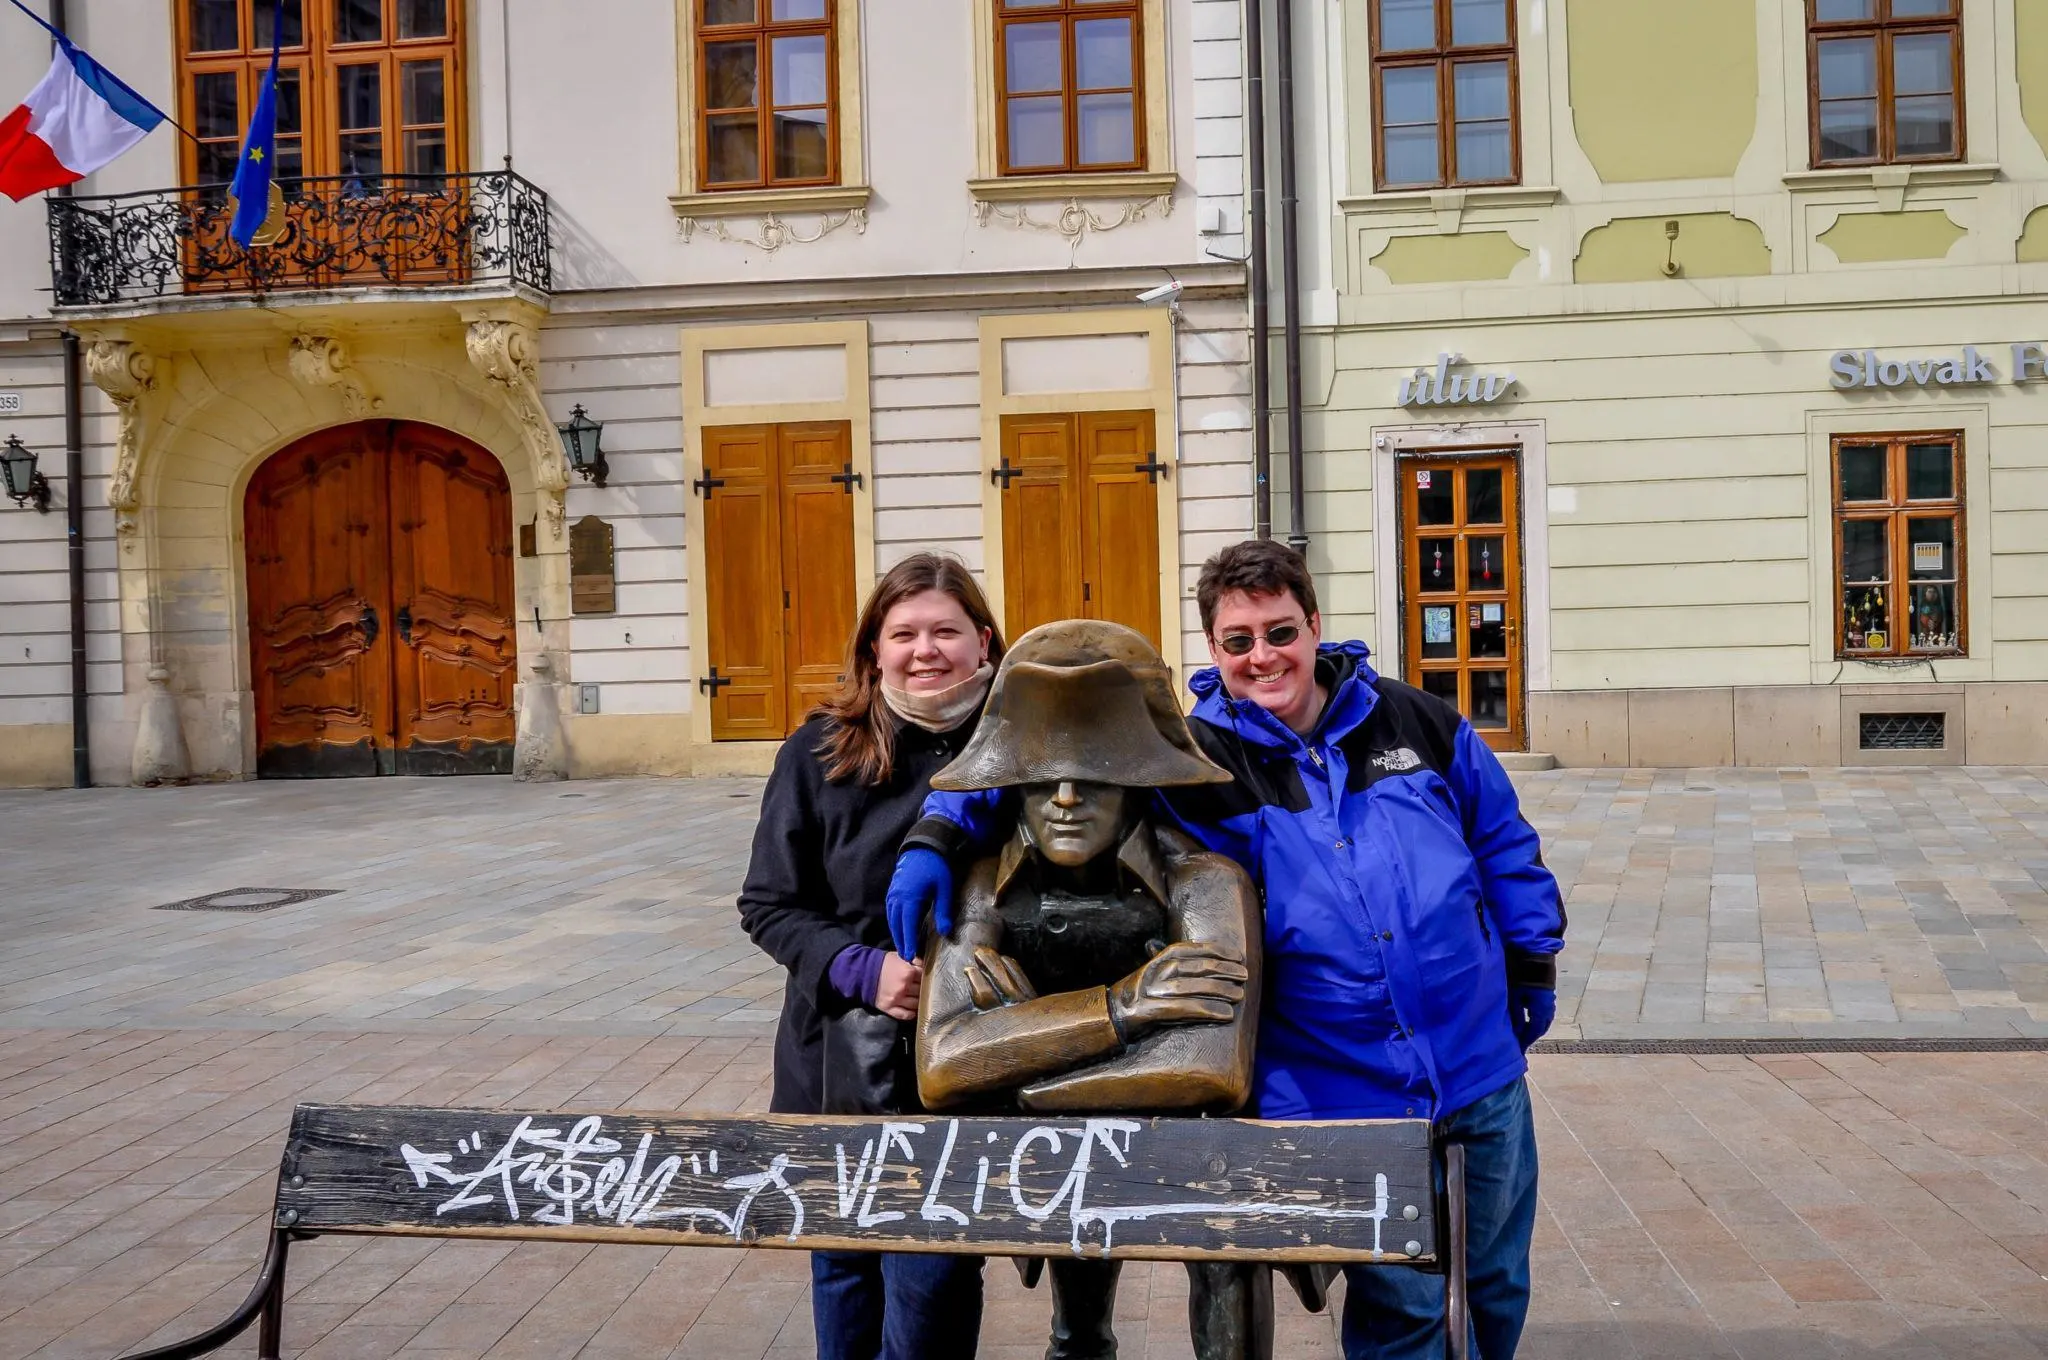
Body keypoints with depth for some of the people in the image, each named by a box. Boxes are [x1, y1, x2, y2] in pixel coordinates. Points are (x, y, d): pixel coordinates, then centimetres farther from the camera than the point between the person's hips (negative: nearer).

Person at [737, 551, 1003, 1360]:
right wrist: (863, 969, -16)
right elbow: (769, 905, -1)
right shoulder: (821, 752, -5)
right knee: (844, 1265, 19)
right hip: (841, 1061, 2)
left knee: (931, 1282, 1)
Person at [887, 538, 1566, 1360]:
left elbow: (1504, 846, 11)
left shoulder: (1417, 724, -1)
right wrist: (935, 839, -22)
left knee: (1494, 1289, 21)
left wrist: (1532, 970, 12)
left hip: (1483, 1081, 3)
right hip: (1344, 1103, -3)